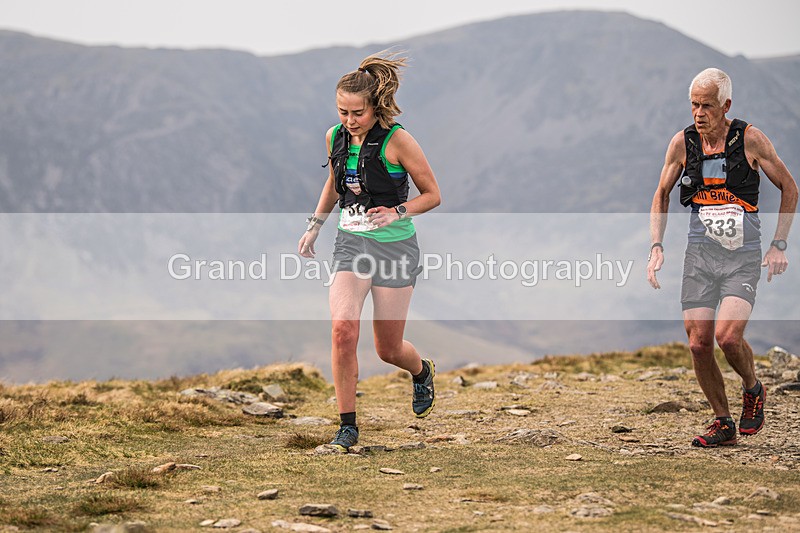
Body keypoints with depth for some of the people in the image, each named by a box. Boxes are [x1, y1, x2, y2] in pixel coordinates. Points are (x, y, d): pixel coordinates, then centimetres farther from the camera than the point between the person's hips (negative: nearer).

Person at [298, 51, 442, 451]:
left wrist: (398, 212, -21)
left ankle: (423, 371, 44)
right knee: (342, 329, -19)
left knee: (388, 350, 6)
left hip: (395, 245, -3)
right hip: (351, 241, 3)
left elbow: (432, 194, -6)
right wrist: (314, 226, 16)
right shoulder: (335, 137, 1)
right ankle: (347, 425, -7)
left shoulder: (396, 140, -15)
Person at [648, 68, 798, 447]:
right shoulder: (682, 143, 0)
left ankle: (753, 389, 12)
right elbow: (661, 195, 14)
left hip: (743, 258, -3)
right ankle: (723, 424, 14)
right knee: (699, 343, -4)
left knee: (728, 336, -20)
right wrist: (656, 247, 4)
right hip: (699, 256, 3)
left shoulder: (750, 139, -7)